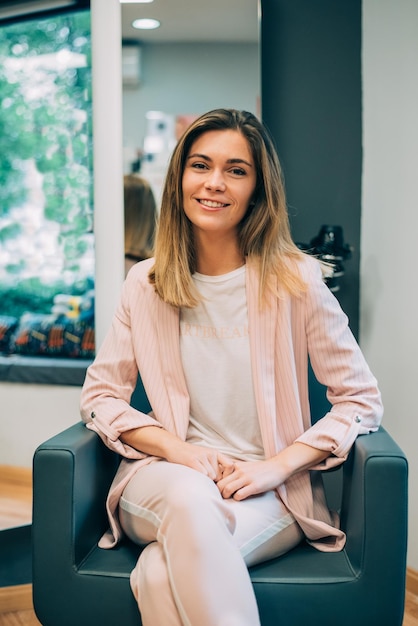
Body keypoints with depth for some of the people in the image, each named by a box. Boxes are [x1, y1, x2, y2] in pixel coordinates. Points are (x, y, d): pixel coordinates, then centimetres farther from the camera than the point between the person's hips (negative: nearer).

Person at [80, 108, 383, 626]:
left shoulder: (296, 280, -3)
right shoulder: (146, 284, 4)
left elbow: (361, 400, -1)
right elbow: (99, 394, 6)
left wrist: (276, 466, -14)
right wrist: (177, 448, -11)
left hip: (271, 495, -2)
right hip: (166, 474, 3)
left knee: (162, 574, -33)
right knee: (190, 499, -35)